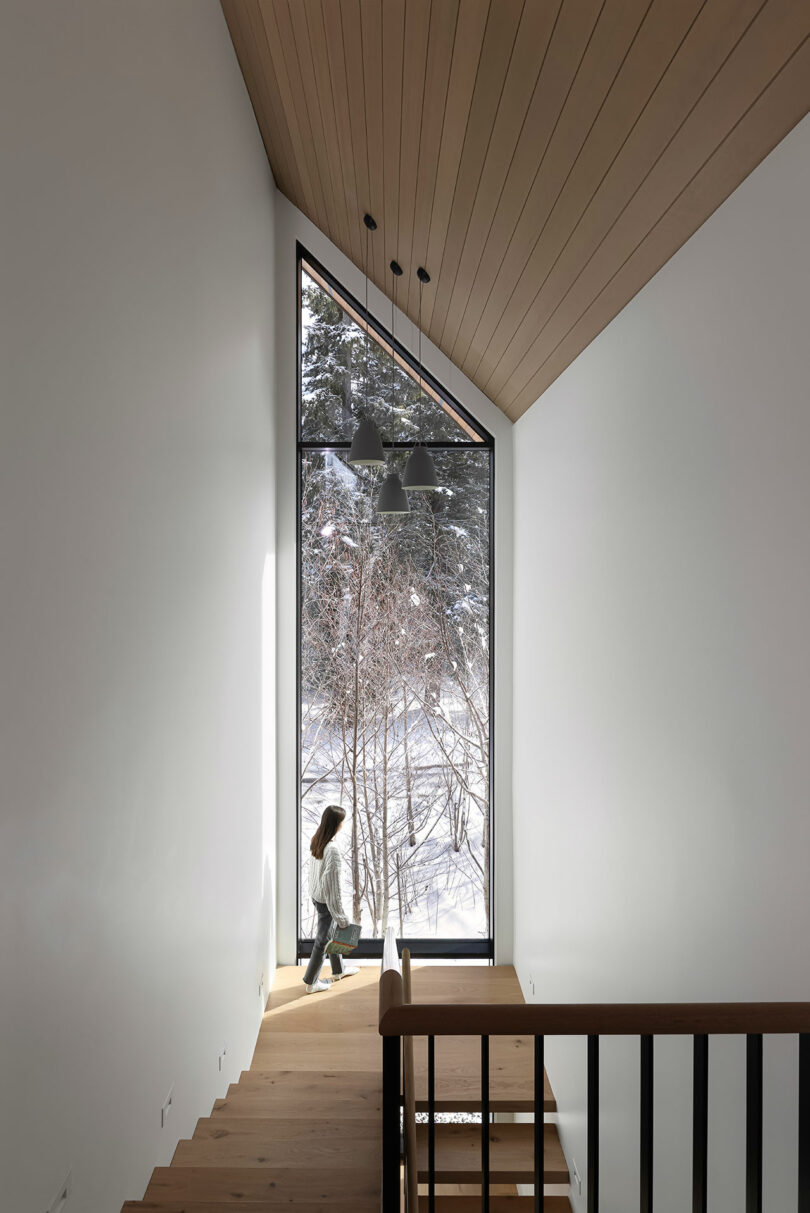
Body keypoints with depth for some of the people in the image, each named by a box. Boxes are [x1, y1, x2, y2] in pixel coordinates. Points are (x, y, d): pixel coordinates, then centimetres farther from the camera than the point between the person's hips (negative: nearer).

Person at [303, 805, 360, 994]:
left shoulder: (316, 840, -4)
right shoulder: (332, 849, -30)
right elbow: (332, 882, -26)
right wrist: (341, 916, -15)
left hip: (315, 894, 8)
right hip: (325, 899, -8)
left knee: (332, 931, 25)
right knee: (322, 939, 9)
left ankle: (338, 970, 43)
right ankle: (311, 982, 24)